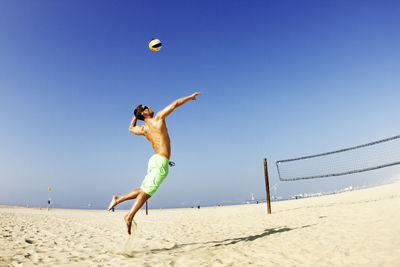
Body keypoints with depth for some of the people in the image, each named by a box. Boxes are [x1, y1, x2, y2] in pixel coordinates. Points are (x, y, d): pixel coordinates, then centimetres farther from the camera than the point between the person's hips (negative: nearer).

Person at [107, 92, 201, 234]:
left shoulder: (143, 129, 14)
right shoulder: (158, 118, -4)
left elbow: (131, 128, 37)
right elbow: (174, 104, -2)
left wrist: (136, 116, 40)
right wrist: (191, 97, 8)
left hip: (154, 160, 8)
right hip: (161, 161, -8)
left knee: (143, 190, 15)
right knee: (146, 191, -9)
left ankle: (118, 199, 14)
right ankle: (129, 216, -10)